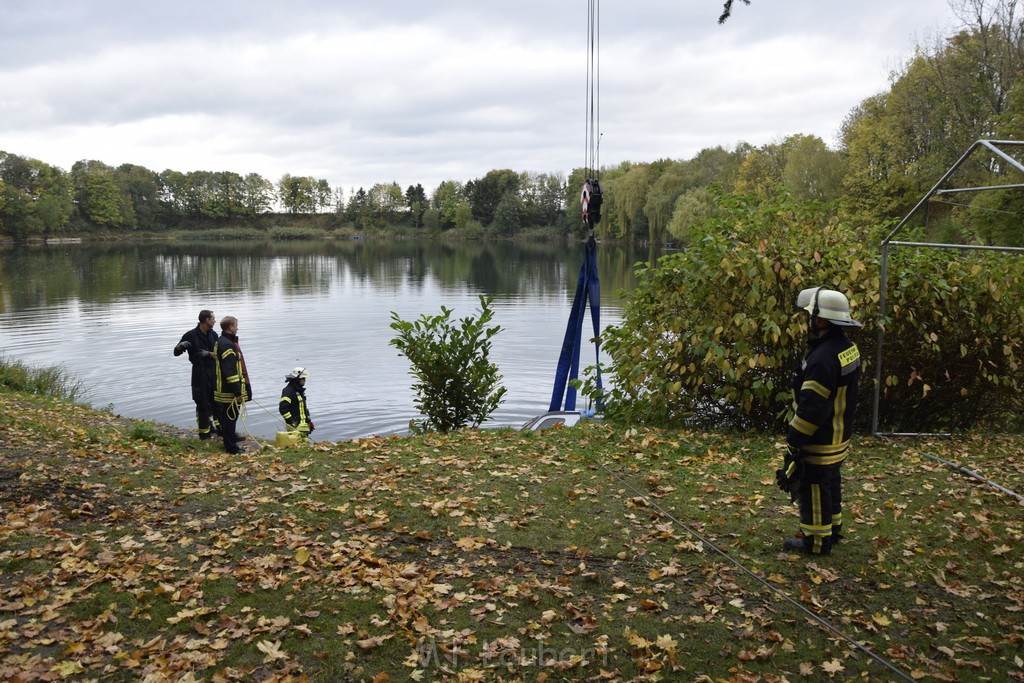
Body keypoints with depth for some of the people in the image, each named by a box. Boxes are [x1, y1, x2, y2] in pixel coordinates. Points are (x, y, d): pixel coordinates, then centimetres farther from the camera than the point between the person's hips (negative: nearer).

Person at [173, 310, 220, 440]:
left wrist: (208, 353, -18)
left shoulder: (213, 334, 6)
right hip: (199, 374, -5)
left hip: (214, 371, 5)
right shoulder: (191, 335, -7)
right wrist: (181, 345, -22)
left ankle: (220, 428, 23)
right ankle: (204, 431, 11)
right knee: (203, 403, 0)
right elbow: (176, 353, 0)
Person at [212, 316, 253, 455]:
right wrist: (238, 392, -23)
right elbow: (230, 370, -25)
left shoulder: (220, 342, 14)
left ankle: (231, 437, 39)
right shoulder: (227, 344, -21)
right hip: (229, 390, -10)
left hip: (224, 389, 10)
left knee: (228, 416, 23)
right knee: (230, 416, -3)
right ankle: (231, 447, 4)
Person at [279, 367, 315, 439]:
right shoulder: (288, 391, -13)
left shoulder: (300, 391, 18)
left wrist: (308, 421, 23)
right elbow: (282, 408, -21)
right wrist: (290, 421, -20)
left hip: (303, 425, 10)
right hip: (295, 426, -10)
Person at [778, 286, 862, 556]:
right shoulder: (848, 347, 2)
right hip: (839, 435, 10)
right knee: (830, 483, 23)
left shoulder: (823, 358, -30)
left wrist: (794, 437, -16)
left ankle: (816, 541, 16)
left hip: (819, 442, -10)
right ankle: (832, 529, 38)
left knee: (813, 489, 4)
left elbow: (811, 406, -27)